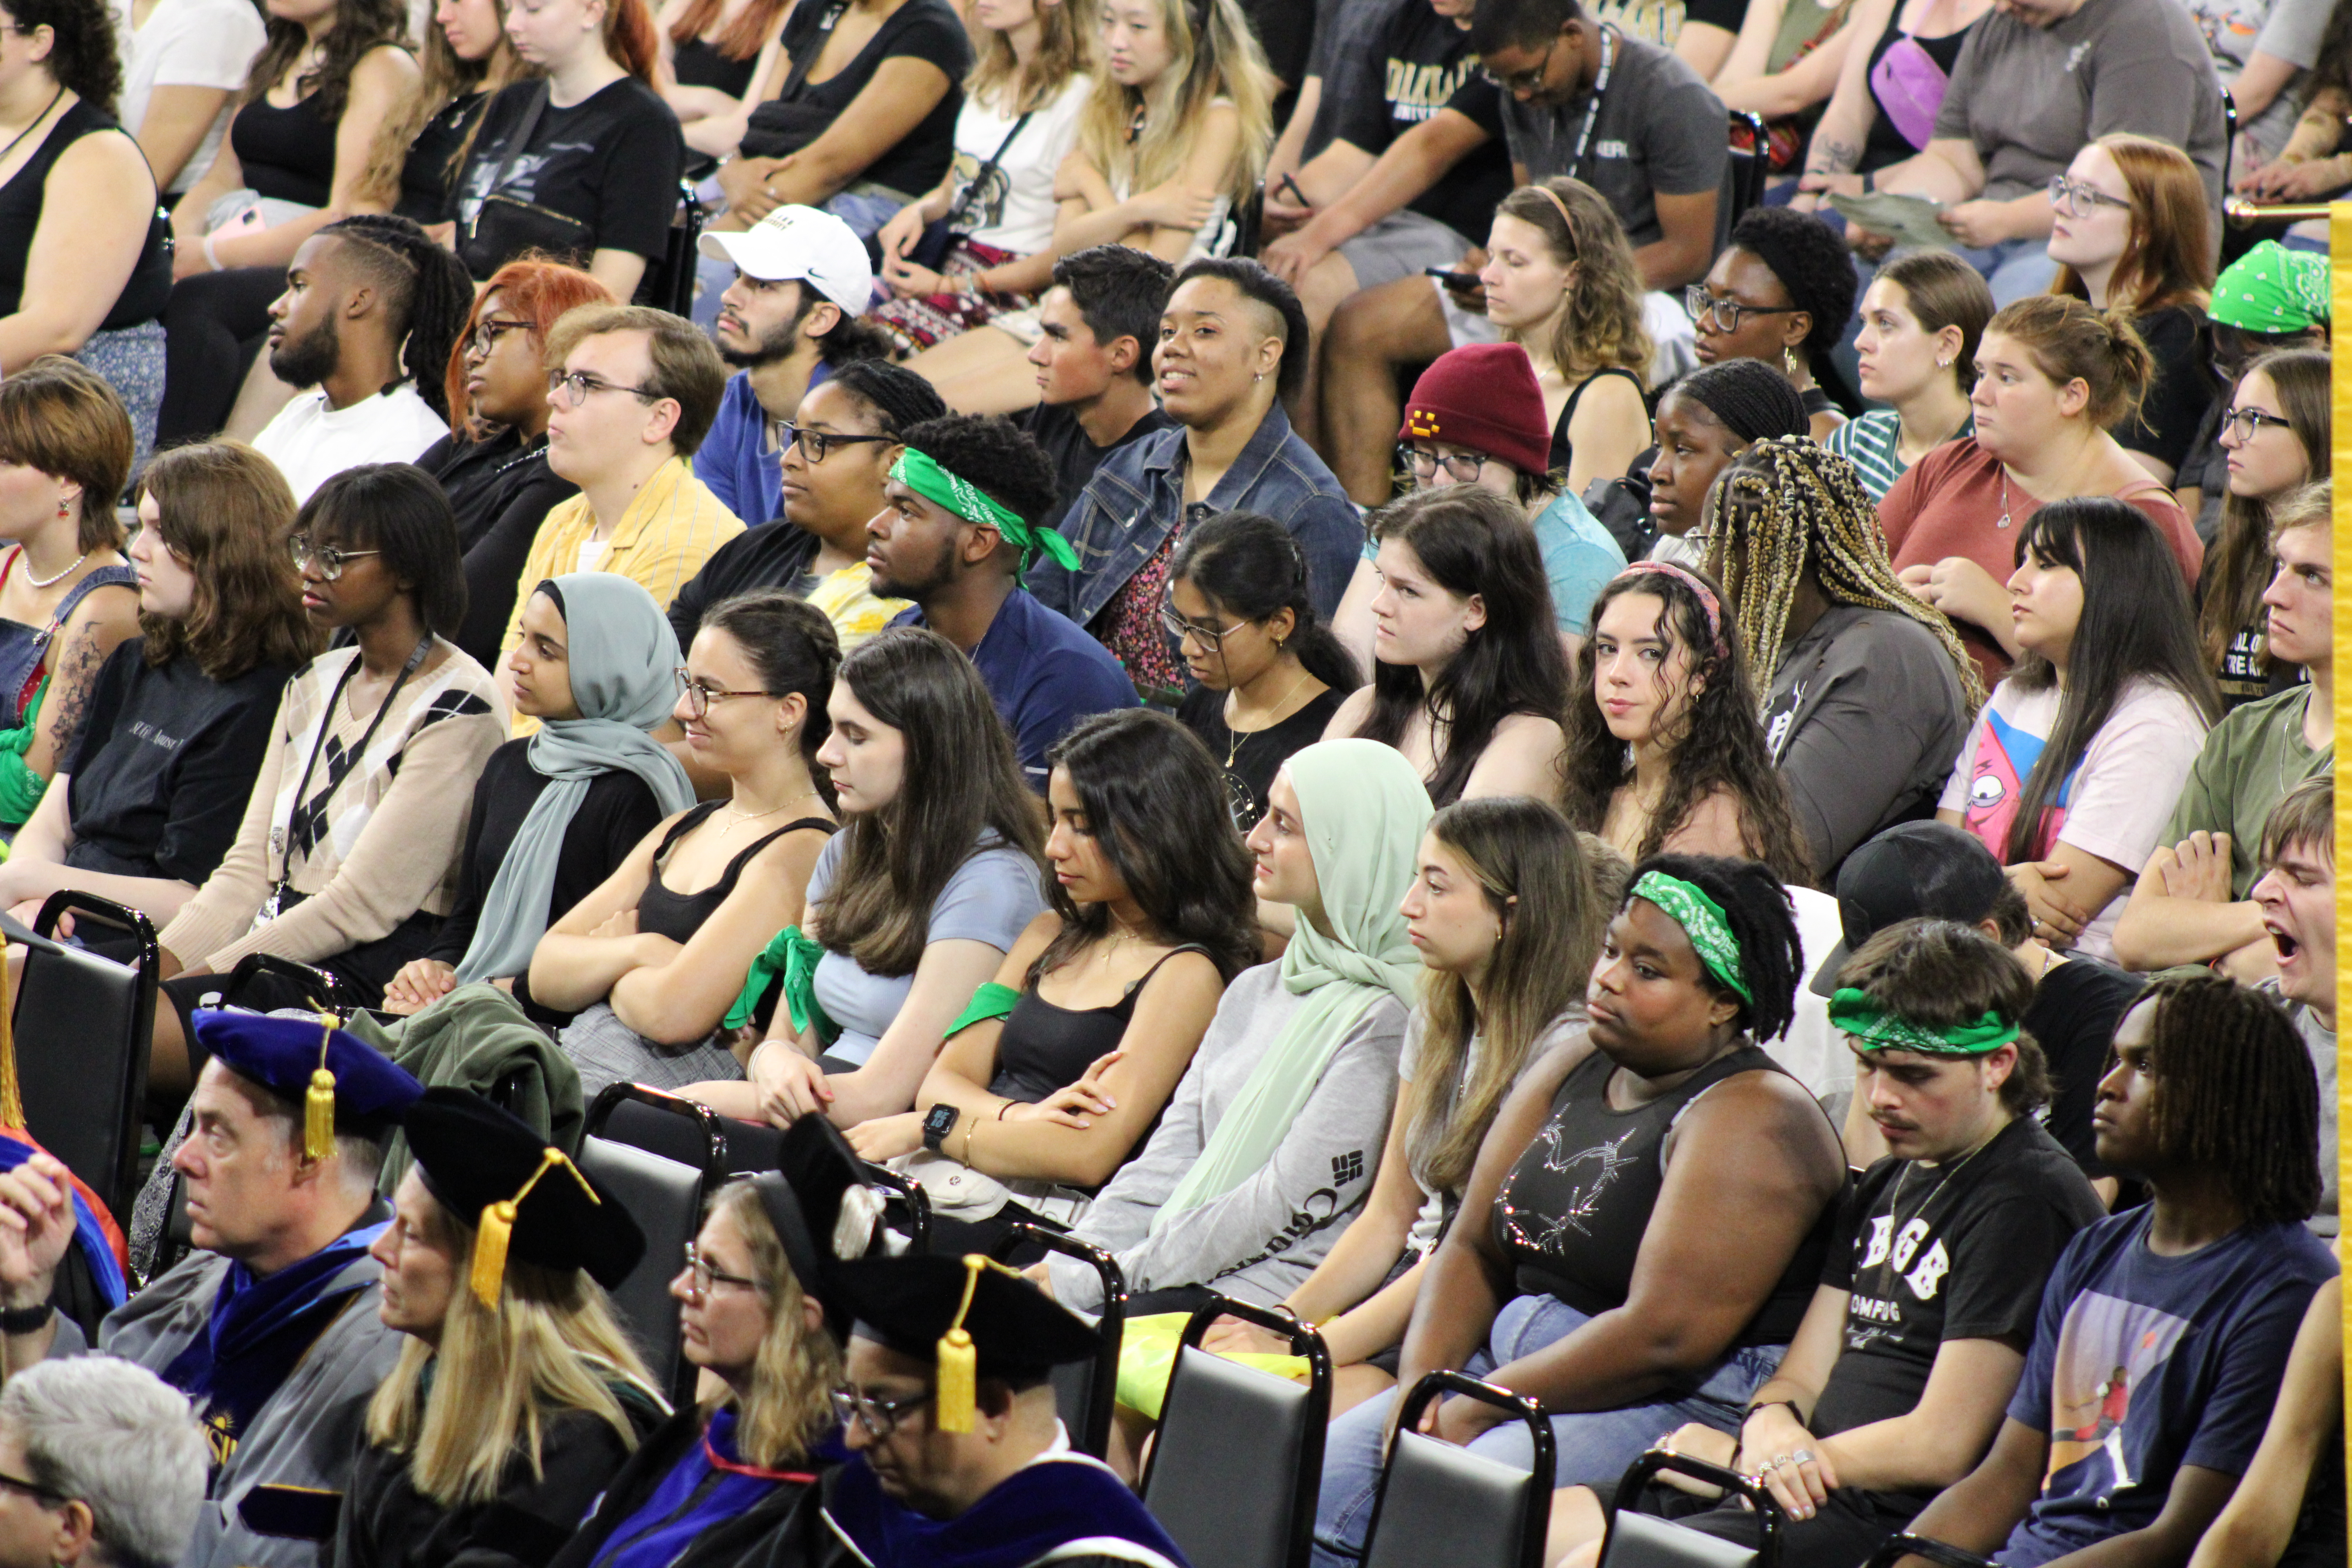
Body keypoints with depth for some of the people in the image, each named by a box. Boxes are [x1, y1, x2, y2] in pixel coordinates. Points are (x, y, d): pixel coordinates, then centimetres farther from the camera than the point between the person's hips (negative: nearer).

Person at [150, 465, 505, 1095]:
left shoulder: (456, 710, -9)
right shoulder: (316, 683, 18)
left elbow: (366, 904, -14)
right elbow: (250, 866, 15)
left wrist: (209, 974, -15)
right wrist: (162, 960, -3)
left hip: (373, 973, -8)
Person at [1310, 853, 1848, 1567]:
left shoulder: (1754, 1121, -14)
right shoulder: (1570, 1072, 14)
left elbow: (1664, 1336, -21)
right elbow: (1472, 1248, 14)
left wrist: (1475, 1409, -17)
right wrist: (1421, 1386, -5)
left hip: (1679, 1406, -9)